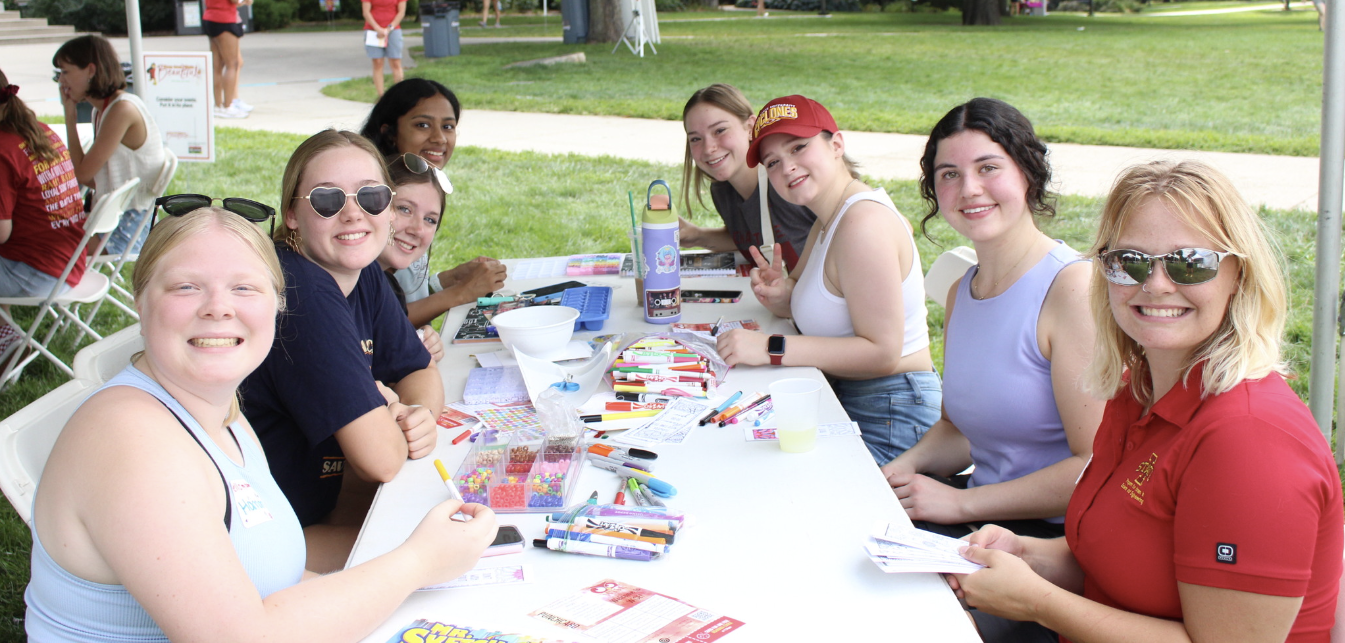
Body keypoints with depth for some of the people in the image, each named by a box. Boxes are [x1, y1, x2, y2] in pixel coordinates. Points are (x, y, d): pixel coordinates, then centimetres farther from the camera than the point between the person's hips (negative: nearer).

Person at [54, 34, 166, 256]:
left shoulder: (123, 109, -16)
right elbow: (93, 180, 9)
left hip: (128, 227, -10)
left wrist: (69, 116, -5)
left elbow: (83, 173, -13)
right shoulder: (101, 110, 13)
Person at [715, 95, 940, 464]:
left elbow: (882, 353, -25)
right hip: (843, 400, 9)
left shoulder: (864, 223, -20)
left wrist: (771, 349, -27)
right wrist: (779, 295, -7)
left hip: (887, 423, -9)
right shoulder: (827, 221, 12)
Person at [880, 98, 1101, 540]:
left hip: (1055, 535, -7)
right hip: (986, 513, 7)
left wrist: (960, 503, -17)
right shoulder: (960, 293, 9)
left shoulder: (1074, 288, -16)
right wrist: (902, 470, 0)